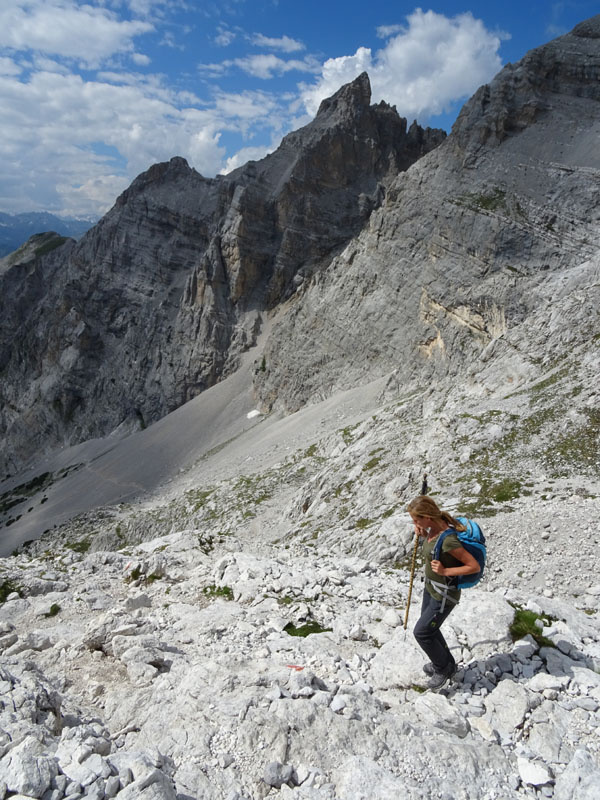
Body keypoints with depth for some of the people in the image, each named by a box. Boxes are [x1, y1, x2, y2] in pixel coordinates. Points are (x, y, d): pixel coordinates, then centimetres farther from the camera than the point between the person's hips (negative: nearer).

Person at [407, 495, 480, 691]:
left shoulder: (448, 540, -33)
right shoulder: (434, 528, -8)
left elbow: (474, 566, -25)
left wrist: (445, 571, -29)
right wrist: (424, 535, -4)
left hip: (444, 594, -9)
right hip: (430, 587, 9)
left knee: (421, 632, 3)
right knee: (429, 628, 23)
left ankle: (442, 669, 27)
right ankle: (445, 663, 46)